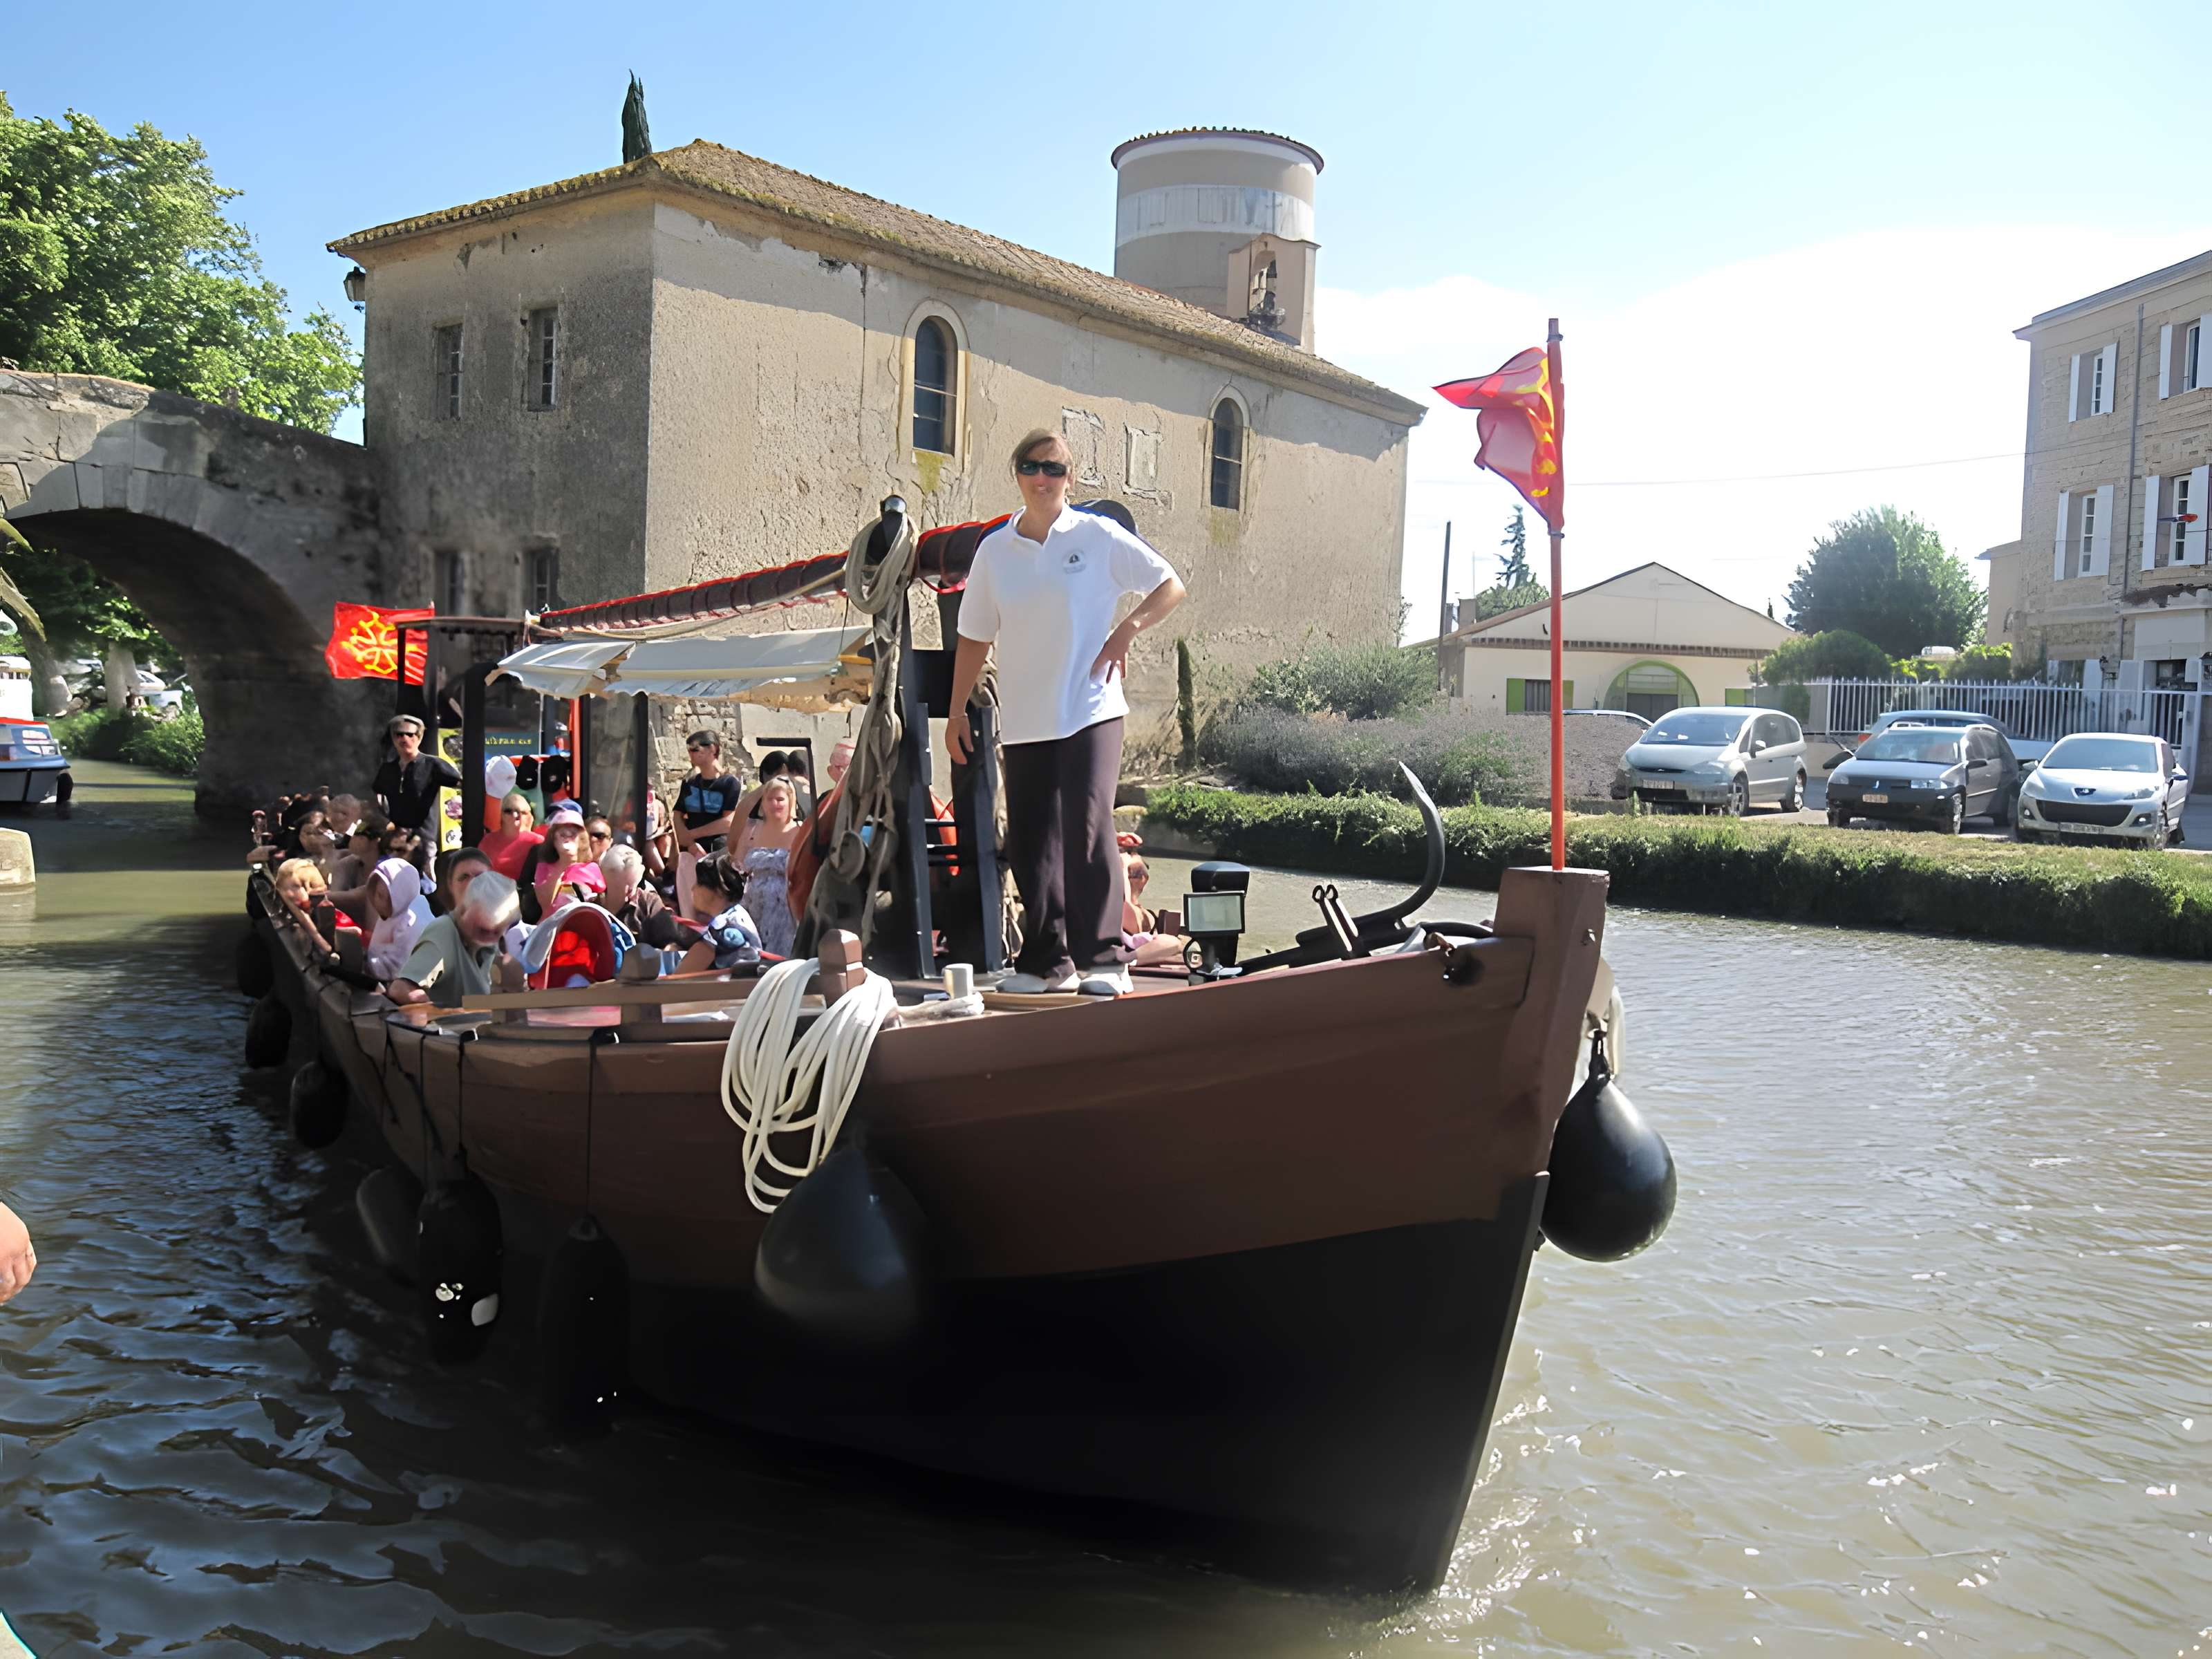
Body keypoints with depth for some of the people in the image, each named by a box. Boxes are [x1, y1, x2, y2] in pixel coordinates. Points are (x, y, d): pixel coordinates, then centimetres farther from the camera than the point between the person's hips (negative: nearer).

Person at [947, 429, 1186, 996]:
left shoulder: (1099, 537, 1)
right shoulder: (994, 550, 9)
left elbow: (1170, 588, 6)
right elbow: (974, 638, 13)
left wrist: (1126, 630, -9)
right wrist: (957, 712, 10)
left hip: (1090, 712, -4)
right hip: (1023, 720, 4)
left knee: (1088, 831, -13)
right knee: (1030, 844, 5)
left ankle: (1104, 958, -4)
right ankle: (1047, 960, 16)